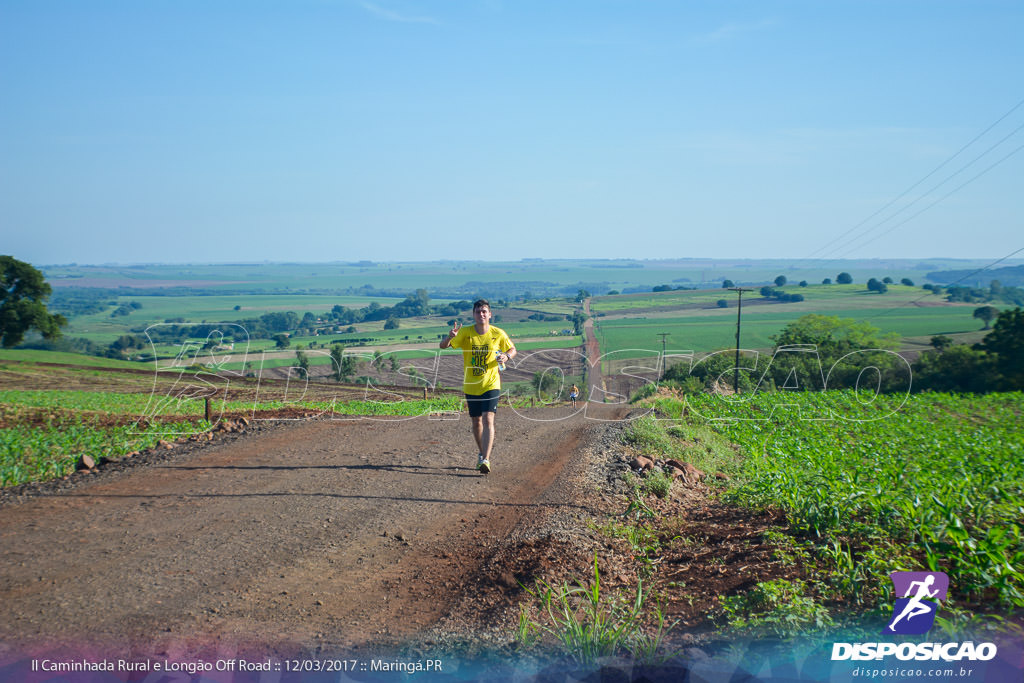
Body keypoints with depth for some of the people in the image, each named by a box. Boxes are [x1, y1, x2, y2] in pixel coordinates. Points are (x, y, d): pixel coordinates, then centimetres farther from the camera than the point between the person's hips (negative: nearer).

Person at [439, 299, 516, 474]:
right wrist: (450, 337, -34)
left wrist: (507, 356, -13)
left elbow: (512, 349, 11)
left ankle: (486, 460, -22)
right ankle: (482, 452, 36)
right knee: (476, 421, 13)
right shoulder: (465, 333, -5)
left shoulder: (498, 334, -5)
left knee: (487, 419, -17)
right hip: (471, 386, 2)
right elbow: (443, 346, -10)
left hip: (491, 385, -2)